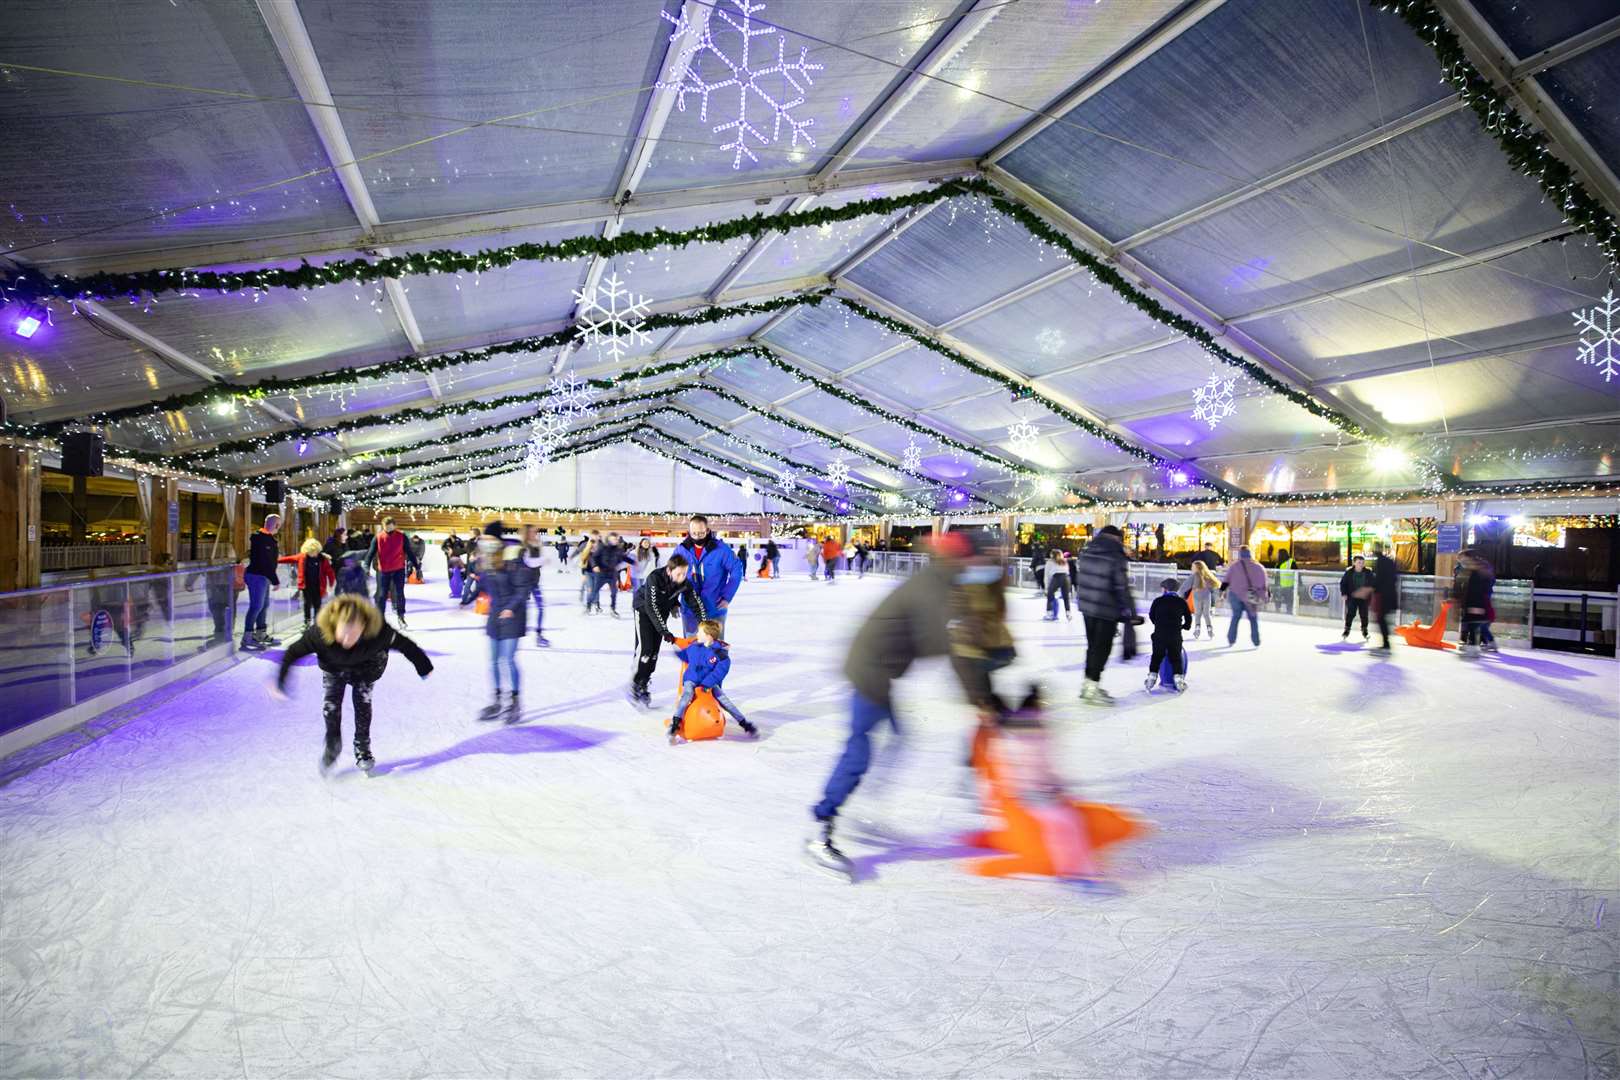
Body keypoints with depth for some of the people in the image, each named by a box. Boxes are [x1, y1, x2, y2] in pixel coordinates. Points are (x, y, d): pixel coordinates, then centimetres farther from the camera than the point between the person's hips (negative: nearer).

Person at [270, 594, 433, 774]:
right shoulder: (320, 633, -42)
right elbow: (293, 653, -25)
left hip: (368, 664, -1)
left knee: (362, 700, -1)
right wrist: (280, 682, -16)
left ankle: (363, 750, 21)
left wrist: (424, 666, -11)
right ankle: (332, 745, 24)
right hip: (334, 665, 1)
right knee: (331, 702, -4)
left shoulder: (378, 632, -43)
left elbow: (405, 644, -26)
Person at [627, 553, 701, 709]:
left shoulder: (685, 582, -21)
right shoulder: (655, 578, -36)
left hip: (662, 612, 5)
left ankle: (644, 686, 16)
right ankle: (634, 686, -1)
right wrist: (665, 631, -38)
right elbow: (652, 607, -36)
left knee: (654, 651, 4)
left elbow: (696, 602, -14)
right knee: (645, 648, -13)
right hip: (644, 609, -5)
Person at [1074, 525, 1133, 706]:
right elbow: (1121, 586, -16)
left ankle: (1088, 683, 26)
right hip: (1106, 610, -7)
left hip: (1086, 605, 7)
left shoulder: (1086, 552, 4)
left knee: (1093, 645, 18)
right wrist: (1131, 611, -9)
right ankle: (1092, 687, 4)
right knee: (1102, 647, 2)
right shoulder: (1115, 557, -16)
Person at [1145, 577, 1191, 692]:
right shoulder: (1181, 602, 5)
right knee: (1176, 657, 10)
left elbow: (1151, 616, 10)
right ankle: (1178, 677, 0)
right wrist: (1186, 626, 33)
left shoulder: (1158, 601, 1)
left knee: (1157, 656, 11)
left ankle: (1152, 675, 3)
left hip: (1159, 634, -1)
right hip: (1175, 635, 1)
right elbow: (1188, 618, 12)